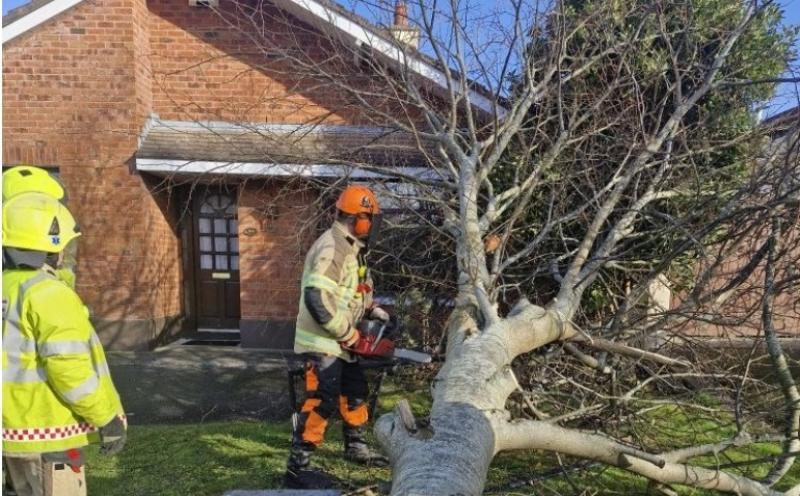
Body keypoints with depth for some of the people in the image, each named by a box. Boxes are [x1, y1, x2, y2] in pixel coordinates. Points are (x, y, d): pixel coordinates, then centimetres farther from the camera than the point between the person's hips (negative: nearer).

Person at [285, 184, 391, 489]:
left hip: (338, 343, 10)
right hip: (322, 342, -10)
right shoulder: (332, 248, -22)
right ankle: (298, 467, 4)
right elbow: (317, 298, -31)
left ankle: (356, 448, 37)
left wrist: (372, 310, 7)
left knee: (356, 392, 20)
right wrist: (347, 333, -23)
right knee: (322, 401, -8)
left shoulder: (351, 248, 11)